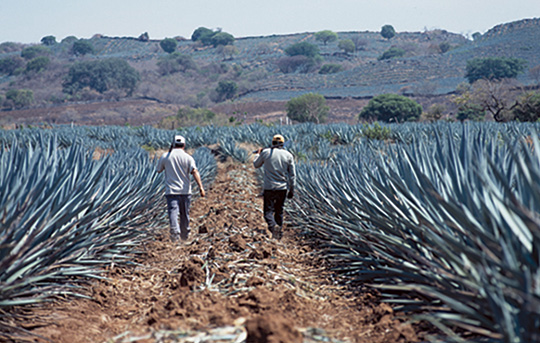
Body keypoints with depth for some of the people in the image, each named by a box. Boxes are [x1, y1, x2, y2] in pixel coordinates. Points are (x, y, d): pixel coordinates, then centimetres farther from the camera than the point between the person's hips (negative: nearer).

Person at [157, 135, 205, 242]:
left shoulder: (165, 156, 1)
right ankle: (185, 235, 31)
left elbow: (159, 170, 16)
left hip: (171, 191, -1)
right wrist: (201, 187, -22)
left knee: (173, 211, -11)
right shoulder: (188, 157, -2)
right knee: (185, 214, 16)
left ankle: (175, 231, -35)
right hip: (185, 191, 1)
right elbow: (195, 172, -16)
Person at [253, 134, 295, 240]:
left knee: (268, 211, 1)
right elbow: (292, 175, 3)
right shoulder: (288, 155, 1)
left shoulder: (265, 152, -4)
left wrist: (258, 154, 33)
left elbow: (256, 165, 14)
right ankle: (279, 231, 21)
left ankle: (273, 226, -26)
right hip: (283, 188, 3)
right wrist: (291, 190, 12)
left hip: (269, 188, -2)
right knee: (279, 211, 18)